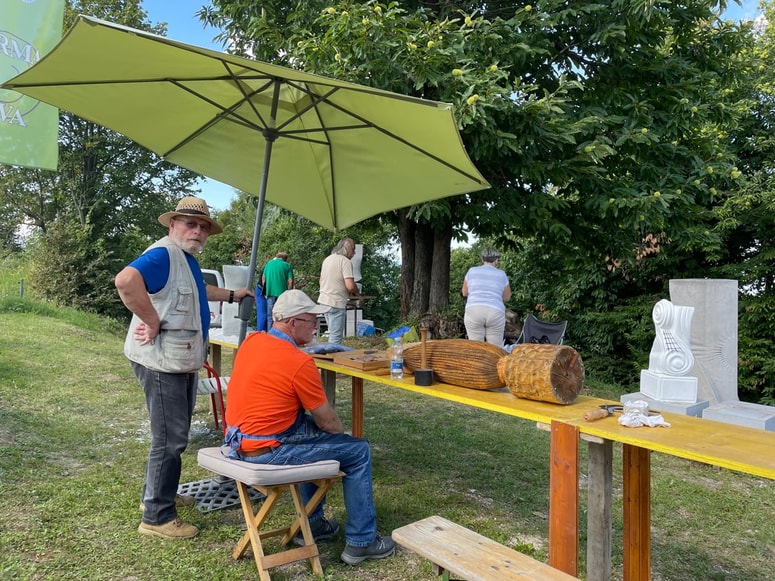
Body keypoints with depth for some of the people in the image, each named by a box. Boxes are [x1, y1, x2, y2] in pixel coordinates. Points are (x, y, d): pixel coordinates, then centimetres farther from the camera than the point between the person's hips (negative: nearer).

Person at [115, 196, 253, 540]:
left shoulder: (187, 259, 14)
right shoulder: (163, 254, -18)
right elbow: (125, 280, -37)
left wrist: (231, 295, 40)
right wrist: (153, 322, -30)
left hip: (182, 361, 11)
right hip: (161, 361, -11)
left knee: (174, 433, 21)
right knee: (170, 438, -4)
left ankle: (158, 494, 38)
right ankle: (157, 517, 9)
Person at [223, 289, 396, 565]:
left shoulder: (252, 341, 4)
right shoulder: (299, 362, -20)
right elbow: (329, 423, -9)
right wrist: (341, 430, 10)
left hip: (239, 441, 9)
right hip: (265, 451, -9)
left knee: (319, 434, 29)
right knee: (358, 451, 3)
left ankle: (311, 524, 34)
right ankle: (361, 542, 14)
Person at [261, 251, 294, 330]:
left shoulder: (269, 263, 11)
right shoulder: (287, 266, 2)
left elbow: (263, 278, 12)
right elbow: (290, 281, -6)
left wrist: (265, 291, 19)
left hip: (270, 292, 2)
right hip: (282, 293, -2)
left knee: (270, 315, 8)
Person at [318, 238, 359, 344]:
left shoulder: (327, 259, 15)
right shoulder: (345, 261, -12)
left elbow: (321, 281, 24)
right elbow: (350, 286, -20)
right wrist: (356, 292, -1)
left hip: (323, 299, 9)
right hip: (336, 303, -9)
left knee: (333, 334, 19)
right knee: (335, 338, -5)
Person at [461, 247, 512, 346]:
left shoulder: (472, 271, 11)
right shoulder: (501, 274, 11)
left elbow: (464, 293, 23)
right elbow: (507, 298, 21)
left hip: (474, 312, 1)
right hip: (495, 313, 0)